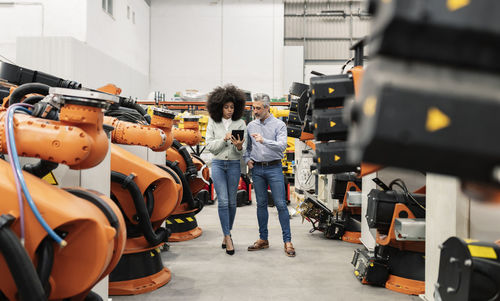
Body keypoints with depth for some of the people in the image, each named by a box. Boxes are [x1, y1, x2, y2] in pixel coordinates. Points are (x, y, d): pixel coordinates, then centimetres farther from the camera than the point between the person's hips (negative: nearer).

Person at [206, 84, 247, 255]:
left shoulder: (240, 123, 1)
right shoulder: (212, 122, 2)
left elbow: (242, 151, -1)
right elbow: (209, 146, -2)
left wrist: (239, 146, -25)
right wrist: (224, 139, -17)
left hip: (234, 164, 1)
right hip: (218, 164, -1)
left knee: (232, 201, 7)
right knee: (223, 200, -9)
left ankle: (227, 233, 24)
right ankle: (228, 237, -3)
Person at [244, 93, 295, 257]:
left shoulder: (279, 124, -3)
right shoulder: (251, 125, 10)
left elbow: (282, 145, -17)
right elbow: (247, 146, 18)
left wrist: (264, 141, -29)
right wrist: (247, 159, 1)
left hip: (274, 168, -4)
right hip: (257, 169, 4)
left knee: (281, 204, -5)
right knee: (261, 204, 9)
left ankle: (287, 241, 3)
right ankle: (263, 239, 19)